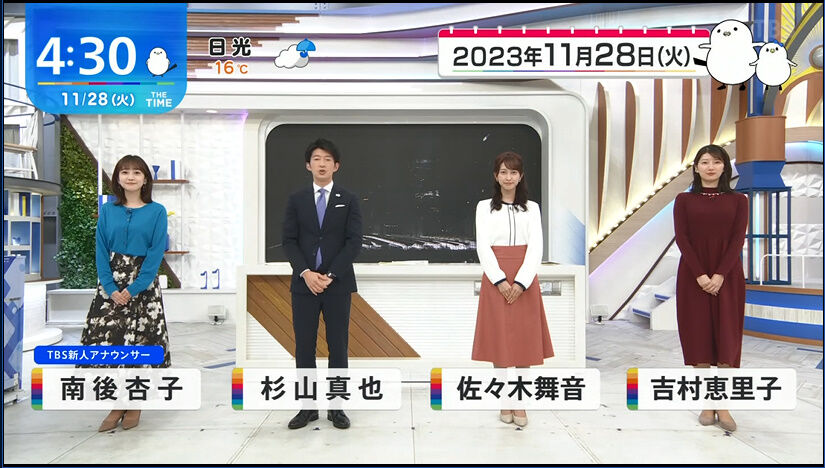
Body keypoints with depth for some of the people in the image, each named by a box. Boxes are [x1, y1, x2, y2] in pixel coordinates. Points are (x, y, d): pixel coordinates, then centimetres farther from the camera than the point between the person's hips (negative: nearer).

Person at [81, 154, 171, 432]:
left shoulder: (156, 211, -1)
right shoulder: (108, 211, 7)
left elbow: (156, 252, -7)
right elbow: (101, 250, 2)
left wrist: (133, 288, -14)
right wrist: (111, 288, -10)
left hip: (143, 284, -2)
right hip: (111, 285, 2)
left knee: (140, 340, -1)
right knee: (107, 339, -2)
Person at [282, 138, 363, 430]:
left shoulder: (348, 200, 4)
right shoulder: (296, 200, 8)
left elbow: (353, 242, -3)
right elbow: (289, 241, 2)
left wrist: (331, 275, -12)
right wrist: (305, 272, -12)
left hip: (338, 284, -1)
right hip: (303, 283, 1)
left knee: (338, 346, 4)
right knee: (304, 347, 5)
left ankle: (337, 408, 14)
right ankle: (308, 406, 16)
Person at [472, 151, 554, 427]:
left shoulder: (531, 208, 8)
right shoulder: (484, 207, 5)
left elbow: (536, 248, -1)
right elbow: (482, 247, -3)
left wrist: (521, 282, -14)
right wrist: (500, 280, -14)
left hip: (524, 282, 1)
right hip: (496, 280, -1)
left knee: (524, 340, 2)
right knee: (498, 339, 2)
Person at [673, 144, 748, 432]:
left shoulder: (737, 201, 7)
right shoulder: (684, 200, 6)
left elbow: (738, 239, -2)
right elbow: (681, 238, -3)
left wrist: (720, 275, -15)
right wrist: (700, 275, -14)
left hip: (727, 276, 0)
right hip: (693, 276, 0)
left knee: (727, 336, -3)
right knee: (698, 335, 0)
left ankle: (724, 407, 2)